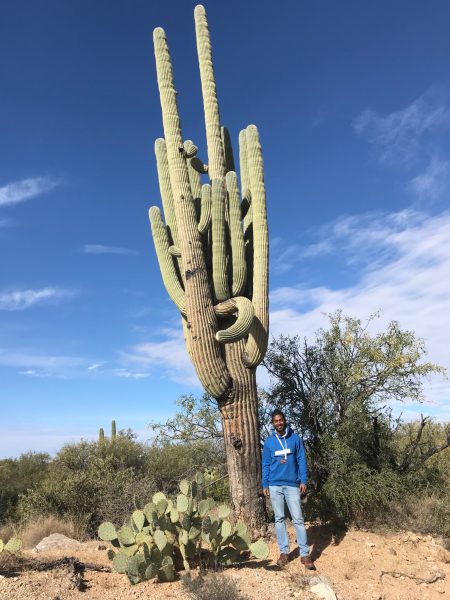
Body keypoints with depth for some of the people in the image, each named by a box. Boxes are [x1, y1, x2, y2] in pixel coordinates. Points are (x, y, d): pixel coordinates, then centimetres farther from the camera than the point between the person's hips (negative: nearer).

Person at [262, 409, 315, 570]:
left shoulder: (295, 438, 0)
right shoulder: (269, 441, 3)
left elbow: (301, 460, 1)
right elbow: (265, 465, 7)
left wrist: (303, 481, -6)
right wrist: (265, 485, 2)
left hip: (292, 484, -1)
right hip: (275, 485, 2)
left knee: (298, 519, 0)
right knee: (279, 519, 7)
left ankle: (304, 554, 6)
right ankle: (284, 552, 16)